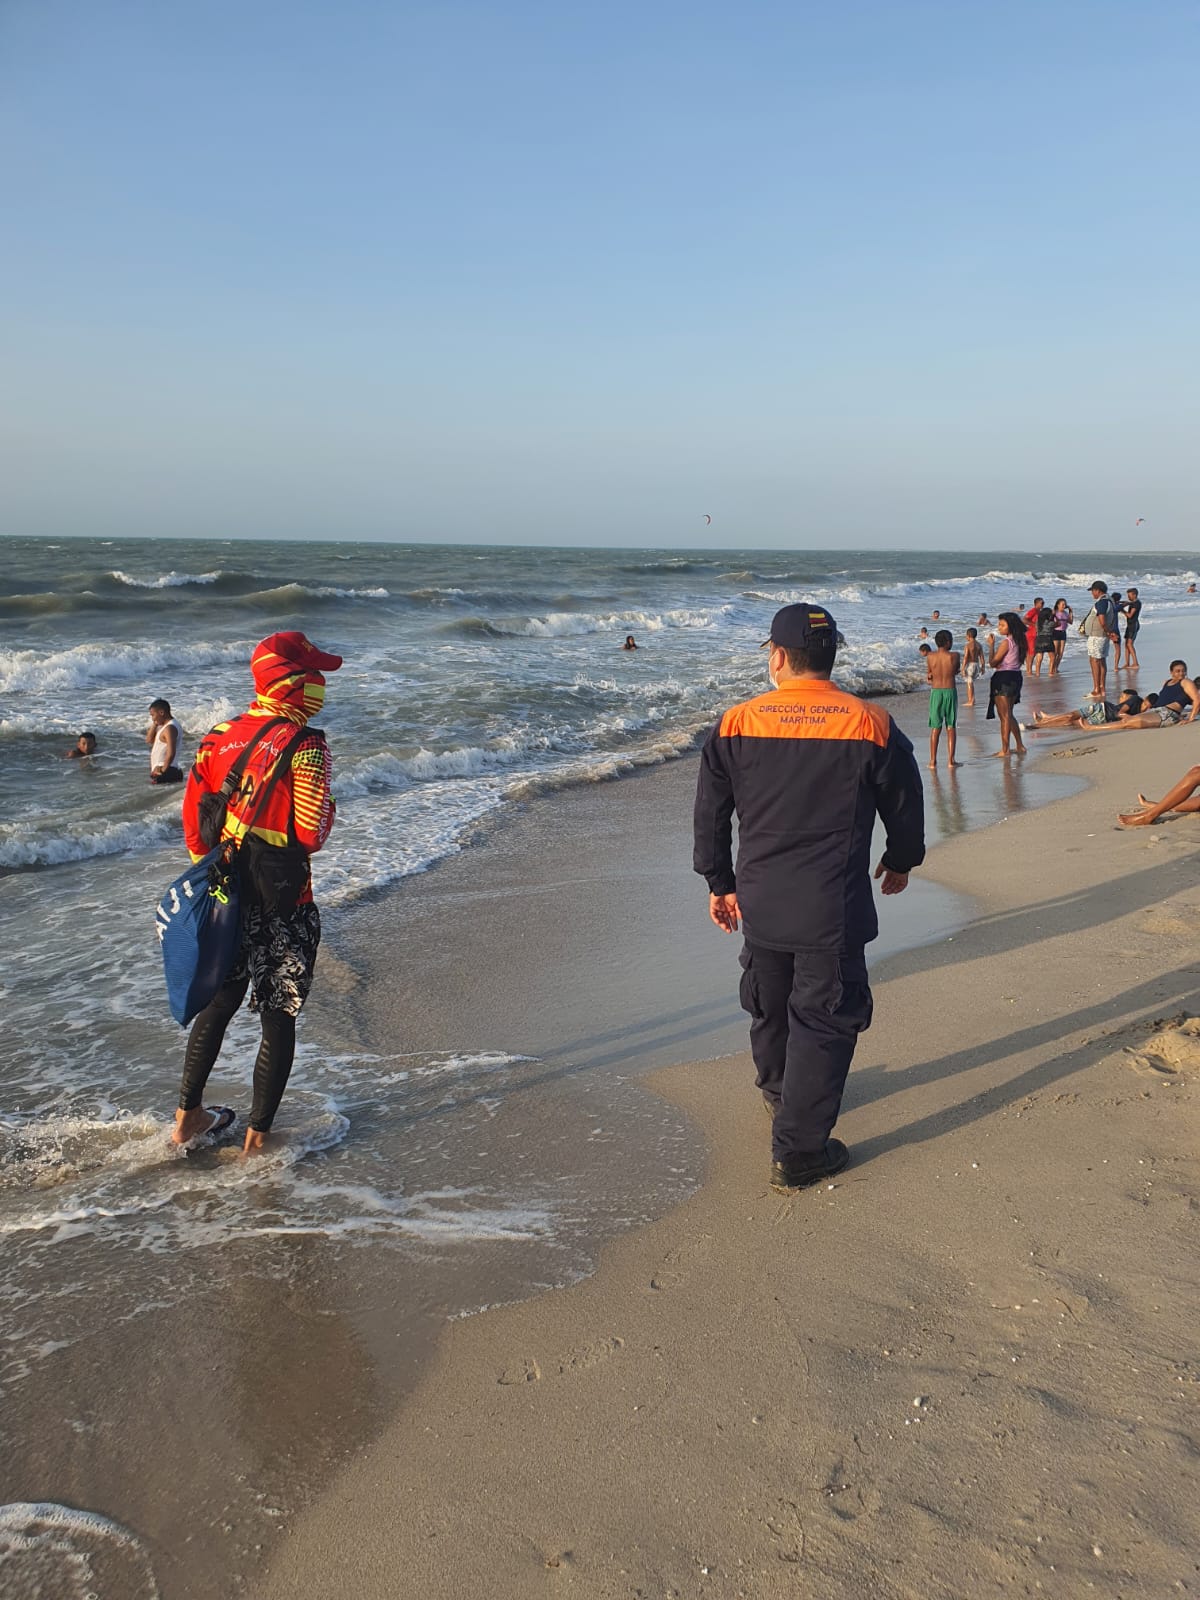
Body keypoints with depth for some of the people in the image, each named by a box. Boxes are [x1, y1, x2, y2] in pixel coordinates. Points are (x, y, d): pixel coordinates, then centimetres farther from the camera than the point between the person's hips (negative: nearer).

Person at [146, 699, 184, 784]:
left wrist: (162, 771, -17)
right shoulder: (165, 726, 17)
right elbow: (149, 740, 20)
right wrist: (154, 725, 10)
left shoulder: (170, 728, -15)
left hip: (166, 773, -10)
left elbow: (171, 753, -24)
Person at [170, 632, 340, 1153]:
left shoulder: (218, 738, 3)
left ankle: (188, 1116, 32)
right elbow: (312, 833, -20)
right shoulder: (304, 745, -18)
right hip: (282, 903, -6)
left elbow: (192, 821, 7)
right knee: (278, 1019, 7)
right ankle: (259, 1134, 16)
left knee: (218, 1001, 22)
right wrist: (326, 806, 1)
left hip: (226, 894, 7)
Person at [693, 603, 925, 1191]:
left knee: (768, 1006, 24)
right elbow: (905, 807, 3)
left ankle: (779, 1093, 49)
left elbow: (710, 816, 3)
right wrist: (900, 862, 23)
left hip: (759, 904, 3)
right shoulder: (872, 727, -9)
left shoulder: (735, 725, -5)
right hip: (834, 909, -3)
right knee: (824, 1022, 6)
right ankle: (798, 1152, 8)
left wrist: (720, 884, 17)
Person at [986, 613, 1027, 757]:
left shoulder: (1006, 642, -16)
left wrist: (991, 645, -6)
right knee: (1009, 715, 20)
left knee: (1004, 716, -4)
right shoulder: (1019, 642, 9)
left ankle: (1004, 749, -1)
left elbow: (992, 663, -13)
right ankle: (1020, 746, 23)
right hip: (1015, 677, 9)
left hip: (1003, 678, -9)